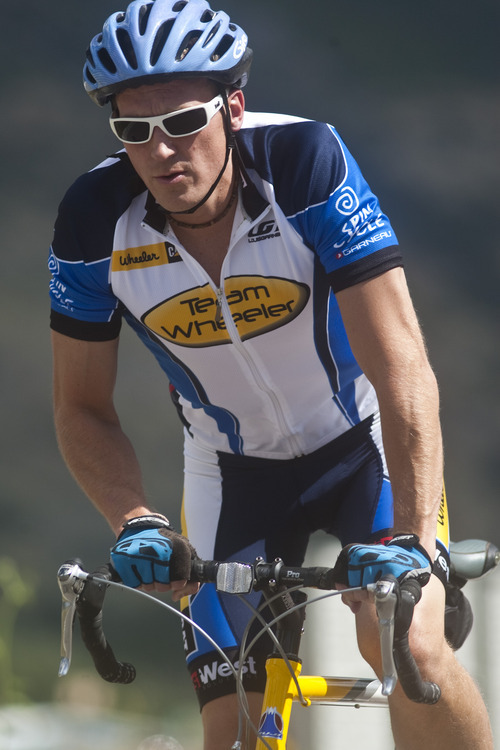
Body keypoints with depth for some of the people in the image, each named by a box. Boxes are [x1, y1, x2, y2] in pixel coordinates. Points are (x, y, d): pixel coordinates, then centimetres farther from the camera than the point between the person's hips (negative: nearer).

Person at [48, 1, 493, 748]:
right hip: (235, 473, 3)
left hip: (365, 443, -3)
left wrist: (412, 537, -39)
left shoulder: (305, 161, -28)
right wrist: (137, 523, -24)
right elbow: (83, 409, -7)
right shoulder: (95, 218, -19)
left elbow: (400, 363, -31)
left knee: (407, 645, -28)